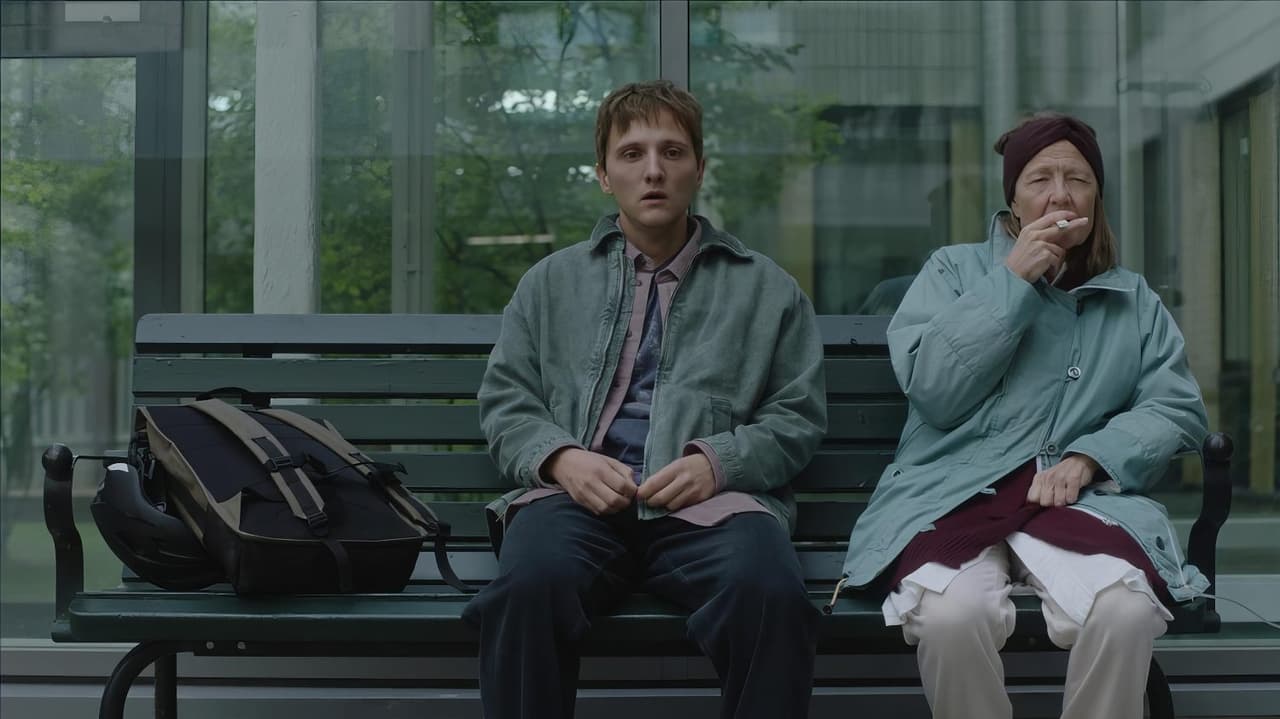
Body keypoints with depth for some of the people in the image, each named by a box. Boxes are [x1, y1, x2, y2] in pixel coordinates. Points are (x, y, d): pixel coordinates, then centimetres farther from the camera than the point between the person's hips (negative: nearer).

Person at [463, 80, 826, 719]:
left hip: (710, 501, 0)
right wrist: (561, 458, -6)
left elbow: (798, 415, 14)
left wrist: (718, 461, -7)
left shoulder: (766, 288, 21)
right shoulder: (553, 281, 23)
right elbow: (504, 401, 16)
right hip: (579, 494, 1)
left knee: (769, 589, -35)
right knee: (529, 582, -35)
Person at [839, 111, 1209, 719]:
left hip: (1082, 500, 2)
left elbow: (1177, 408, 9)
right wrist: (1013, 281, -2)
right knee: (953, 613, -35)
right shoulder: (954, 270, 14)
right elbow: (934, 390, -1)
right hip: (953, 493, -1)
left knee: (1126, 611, -34)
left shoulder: (1134, 300, 20)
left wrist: (1089, 457, -8)